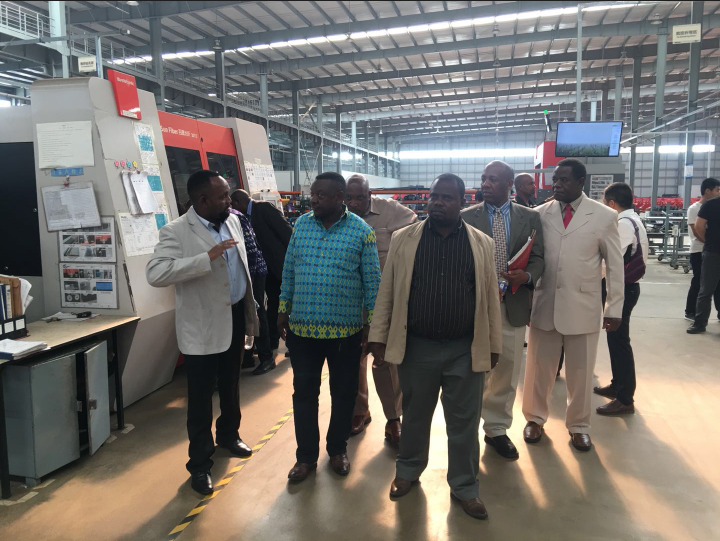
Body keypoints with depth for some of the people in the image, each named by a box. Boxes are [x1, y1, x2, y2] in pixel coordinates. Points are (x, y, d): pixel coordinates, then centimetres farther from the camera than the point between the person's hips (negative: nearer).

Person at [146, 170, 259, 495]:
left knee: (231, 386, 23)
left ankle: (228, 435, 46)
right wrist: (207, 257, -35)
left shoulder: (232, 222, 4)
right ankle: (200, 464, 21)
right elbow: (155, 274, -31)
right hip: (203, 327, -6)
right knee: (201, 397, 5)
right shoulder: (176, 231, -17)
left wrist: (250, 311, 16)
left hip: (235, 317, 7)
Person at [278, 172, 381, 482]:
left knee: (343, 392, 13)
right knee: (304, 392, 9)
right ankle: (306, 455, 26)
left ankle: (337, 449, 33)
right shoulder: (301, 224, 3)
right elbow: (289, 270, 9)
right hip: (302, 326, 3)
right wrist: (283, 309, 9)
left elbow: (372, 280, -4)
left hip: (346, 329, -2)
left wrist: (371, 322, -4)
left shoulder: (361, 231, -7)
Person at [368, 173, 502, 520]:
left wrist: (493, 345, 4)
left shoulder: (482, 244, 2)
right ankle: (408, 471, 39)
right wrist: (379, 336, -1)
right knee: (414, 416, 17)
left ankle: (465, 487, 29)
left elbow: (490, 297, 4)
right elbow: (387, 292, 2)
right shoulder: (403, 239, 1)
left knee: (464, 423, 11)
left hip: (465, 350, 0)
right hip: (415, 347, 0)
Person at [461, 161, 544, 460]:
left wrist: (527, 276, -16)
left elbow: (538, 258, 4)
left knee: (506, 372, 12)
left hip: (513, 306, 2)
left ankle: (497, 429, 30)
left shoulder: (530, 217, 5)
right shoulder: (466, 217, 0)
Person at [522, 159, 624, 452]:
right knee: (539, 367, 12)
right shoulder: (539, 214, 0)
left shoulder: (604, 216, -3)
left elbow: (615, 266, 2)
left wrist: (615, 309, 1)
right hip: (544, 305, 1)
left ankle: (579, 425, 33)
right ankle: (535, 418, 33)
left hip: (583, 307, -1)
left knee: (580, 372, 12)